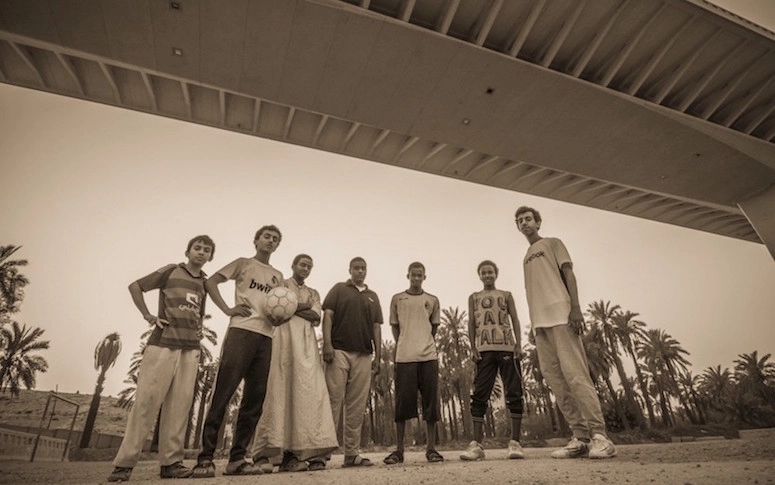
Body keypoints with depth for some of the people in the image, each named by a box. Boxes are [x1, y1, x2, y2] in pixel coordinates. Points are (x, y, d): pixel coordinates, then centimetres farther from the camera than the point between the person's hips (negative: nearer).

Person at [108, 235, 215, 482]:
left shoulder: (205, 283, 14)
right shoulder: (171, 271, 3)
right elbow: (135, 286, 5)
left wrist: (199, 329, 9)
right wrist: (148, 316, -3)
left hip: (191, 348, 4)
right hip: (163, 343, -4)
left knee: (179, 403, 2)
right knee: (146, 399, -4)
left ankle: (171, 461, 8)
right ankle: (124, 462, 6)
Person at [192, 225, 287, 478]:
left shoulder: (278, 276, 22)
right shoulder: (243, 263, 11)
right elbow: (211, 282, 6)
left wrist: (279, 318, 1)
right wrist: (227, 309, -5)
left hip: (266, 337, 5)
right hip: (241, 331, -4)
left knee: (255, 398, 2)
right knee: (223, 393, -9)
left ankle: (237, 458, 11)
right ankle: (205, 457, 0)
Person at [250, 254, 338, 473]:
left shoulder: (313, 293, 24)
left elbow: (316, 318, 6)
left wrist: (292, 308, -3)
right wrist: (305, 306, 2)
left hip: (307, 344, 4)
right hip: (285, 341, -4)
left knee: (310, 393, -6)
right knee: (281, 392, -10)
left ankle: (307, 452, -5)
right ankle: (266, 453, -5)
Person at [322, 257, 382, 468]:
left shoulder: (373, 296, 20)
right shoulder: (339, 289, 11)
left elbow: (376, 327, 16)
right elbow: (327, 315, 0)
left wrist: (378, 356, 8)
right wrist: (327, 343, -12)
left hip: (364, 355, 4)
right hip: (339, 351, -3)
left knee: (357, 406, 4)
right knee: (333, 400, -5)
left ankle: (351, 453, 11)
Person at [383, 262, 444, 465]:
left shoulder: (432, 300, 12)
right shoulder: (397, 299, 9)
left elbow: (434, 327, 17)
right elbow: (394, 327, 11)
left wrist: (423, 343, 9)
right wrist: (404, 346, 5)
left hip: (428, 356, 2)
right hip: (404, 357, -1)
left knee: (431, 402, 4)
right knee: (403, 403, 2)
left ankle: (431, 449, 15)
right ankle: (399, 450, 12)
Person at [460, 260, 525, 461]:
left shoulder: (506, 295, 17)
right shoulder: (474, 297, 17)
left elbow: (515, 320, 9)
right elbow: (471, 323, 10)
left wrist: (519, 344, -5)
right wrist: (473, 348, -2)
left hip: (507, 348, 0)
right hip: (485, 350, 0)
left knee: (514, 393, -2)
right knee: (480, 395, -4)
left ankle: (515, 442, 6)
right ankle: (477, 444, -1)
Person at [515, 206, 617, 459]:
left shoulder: (553, 243, 11)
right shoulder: (526, 258, 26)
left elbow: (568, 274, -1)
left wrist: (575, 308, -15)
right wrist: (533, 324, 15)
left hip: (561, 316, -6)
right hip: (540, 323, 6)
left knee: (575, 374, -12)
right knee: (554, 378, 0)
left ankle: (599, 435, -7)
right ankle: (580, 437, 4)